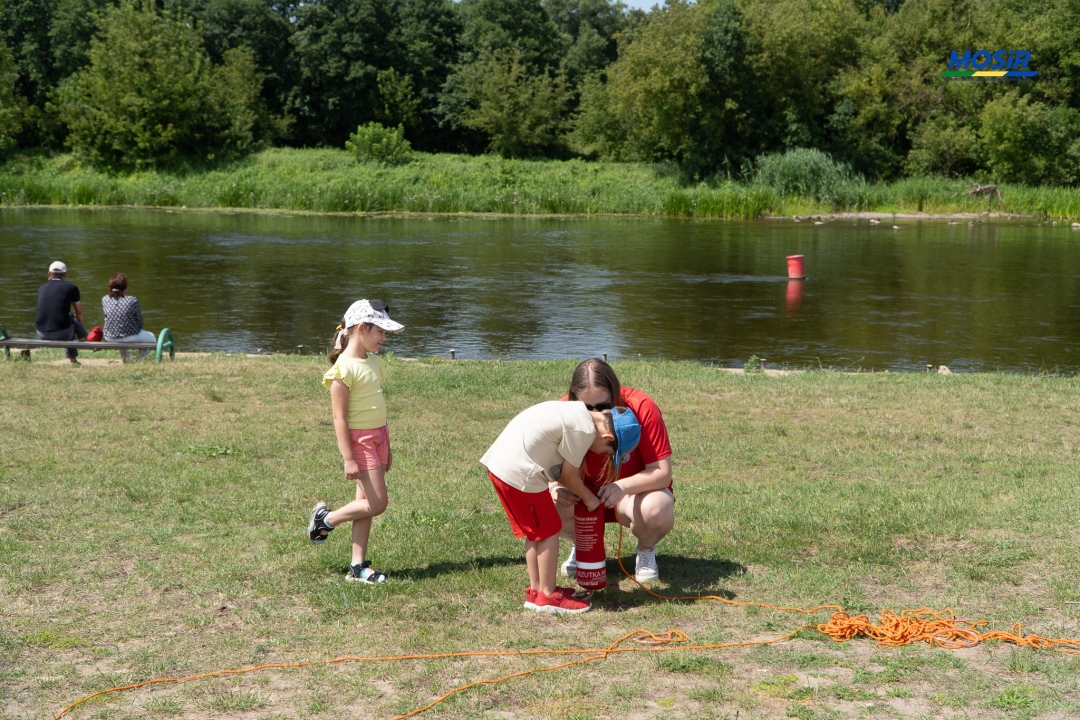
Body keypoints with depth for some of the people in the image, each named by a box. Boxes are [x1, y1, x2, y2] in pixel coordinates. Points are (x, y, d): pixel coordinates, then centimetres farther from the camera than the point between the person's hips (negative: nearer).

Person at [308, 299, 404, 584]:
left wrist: (386, 448, 19)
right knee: (376, 503, -8)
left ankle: (358, 566, 13)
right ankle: (325, 519, 13)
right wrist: (348, 458, -18)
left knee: (367, 502, 8)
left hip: (378, 436, 8)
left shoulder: (375, 362, 9)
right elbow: (339, 417, -16)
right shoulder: (344, 368, -16)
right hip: (358, 439, -8)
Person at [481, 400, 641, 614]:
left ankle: (536, 589, 28)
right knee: (548, 530, 3)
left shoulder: (576, 412, 15)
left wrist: (576, 491, 18)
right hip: (519, 474, -10)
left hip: (498, 464, 10)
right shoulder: (584, 429, -14)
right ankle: (548, 596, 10)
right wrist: (588, 498, 11)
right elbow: (568, 474, -4)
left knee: (535, 530, 19)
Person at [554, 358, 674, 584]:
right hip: (586, 492, 2)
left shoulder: (641, 407, -26)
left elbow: (662, 473, -26)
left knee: (657, 509, -38)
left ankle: (646, 549, 1)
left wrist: (623, 486, -44)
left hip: (637, 491, -2)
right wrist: (554, 486, -35)